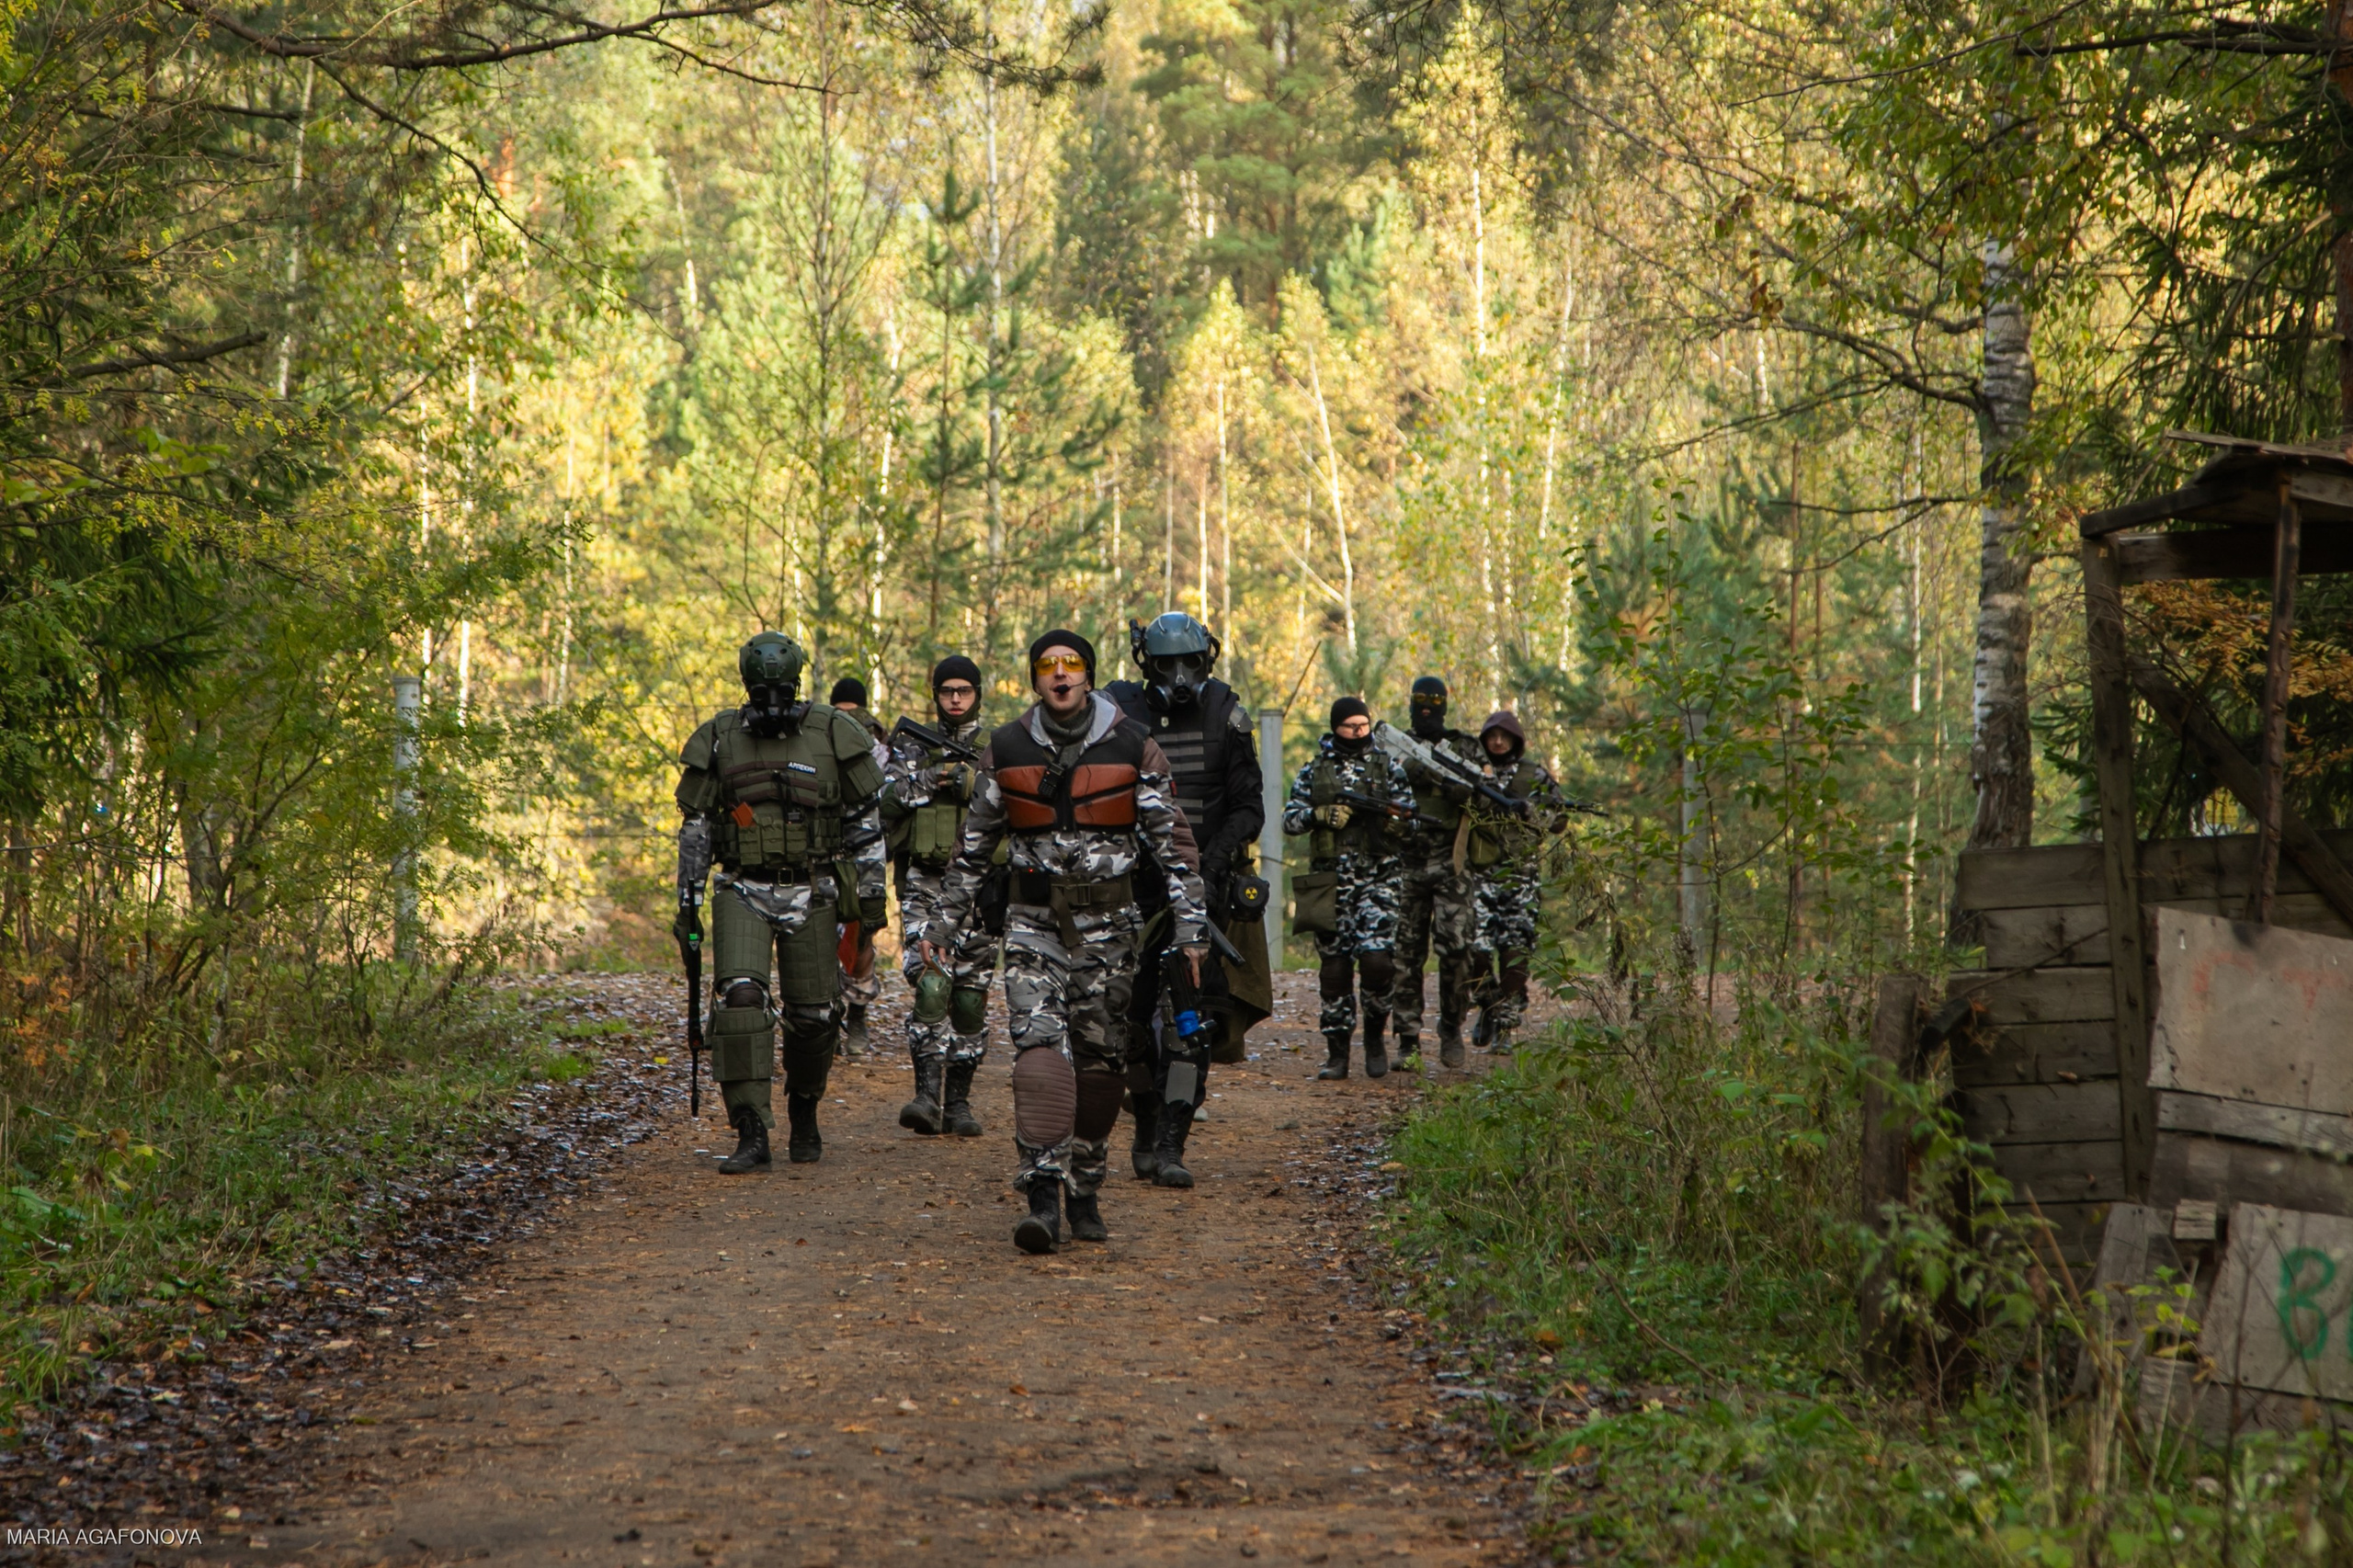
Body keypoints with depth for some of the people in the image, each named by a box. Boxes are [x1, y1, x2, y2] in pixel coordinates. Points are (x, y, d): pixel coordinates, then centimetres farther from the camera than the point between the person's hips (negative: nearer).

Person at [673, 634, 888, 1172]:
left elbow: (867, 819, 6)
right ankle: (751, 1134, -16)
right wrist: (687, 903, 8)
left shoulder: (832, 736, -1)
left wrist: (871, 891, 3)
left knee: (813, 1015, 4)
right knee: (740, 998, -17)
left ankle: (804, 1117, 28)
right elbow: (695, 828, 10)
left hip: (811, 894, 0)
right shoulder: (718, 741, 3)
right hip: (743, 893, 0)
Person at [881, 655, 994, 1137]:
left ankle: (958, 1100, 12)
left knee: (971, 993, 4)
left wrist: (970, 781, -15)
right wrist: (928, 778, -16)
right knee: (930, 983, -16)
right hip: (926, 884, -1)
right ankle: (928, 1093, -20)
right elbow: (886, 801, -4)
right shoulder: (913, 746, 8)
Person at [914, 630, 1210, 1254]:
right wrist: (942, 923, 13)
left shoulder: (1133, 748, -1)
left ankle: (1085, 1192, 18)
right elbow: (974, 845, 13)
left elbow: (1173, 841, 2)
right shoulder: (1006, 751, 4)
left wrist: (1191, 927, -3)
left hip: (1108, 926, 0)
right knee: (1039, 1045, -16)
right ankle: (1043, 1196, -21)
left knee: (1100, 1058, 5)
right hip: (1033, 923, 0)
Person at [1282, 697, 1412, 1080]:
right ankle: (1337, 1051, 9)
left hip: (1378, 878, -1)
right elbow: (1289, 819, 5)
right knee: (1334, 965, 2)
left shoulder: (1388, 767, 7)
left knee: (1376, 959, -15)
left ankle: (1374, 1034, 8)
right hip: (1330, 879, 1)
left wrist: (1385, 816, -16)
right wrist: (1322, 815, -12)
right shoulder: (1314, 770, 9)